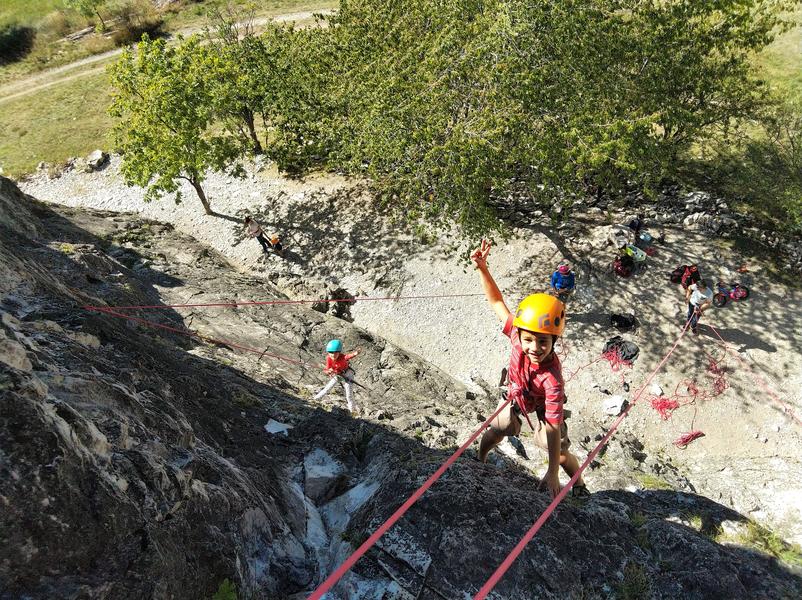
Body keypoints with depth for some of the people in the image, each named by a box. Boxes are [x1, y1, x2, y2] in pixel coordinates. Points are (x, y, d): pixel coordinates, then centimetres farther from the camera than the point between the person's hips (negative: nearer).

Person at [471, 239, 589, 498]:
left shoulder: (552, 379, -47)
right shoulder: (518, 334, -37)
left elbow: (553, 428, -43)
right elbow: (497, 302, -23)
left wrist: (552, 473, -40)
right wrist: (482, 268, -32)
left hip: (541, 408, -3)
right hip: (514, 397, 4)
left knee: (561, 454, 10)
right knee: (494, 433, 22)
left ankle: (579, 486, 44)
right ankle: (479, 462, 55)